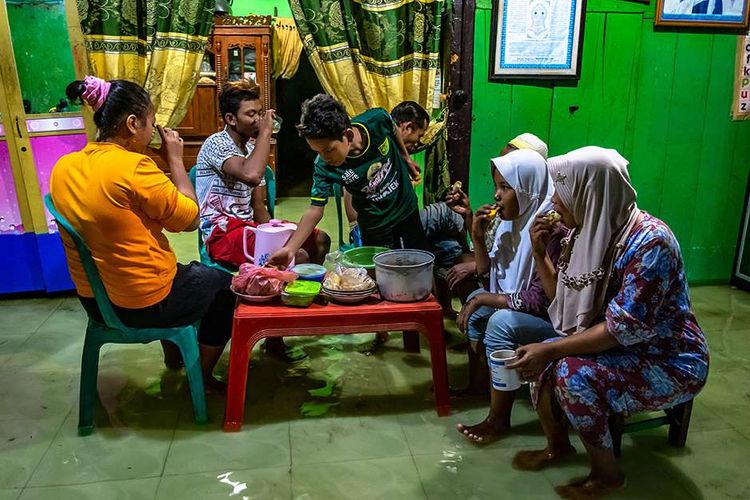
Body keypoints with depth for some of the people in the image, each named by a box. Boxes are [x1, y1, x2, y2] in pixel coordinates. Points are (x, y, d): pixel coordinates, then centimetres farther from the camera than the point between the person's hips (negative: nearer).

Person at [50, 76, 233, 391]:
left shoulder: (63, 168, -1)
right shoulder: (134, 166, -25)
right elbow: (190, 219, -16)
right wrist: (175, 160, -7)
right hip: (145, 304, -8)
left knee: (183, 270, 34)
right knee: (224, 282, 18)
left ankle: (172, 354, 44)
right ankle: (202, 376, 25)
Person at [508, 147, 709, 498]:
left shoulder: (649, 241, -27)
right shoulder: (587, 230, -3)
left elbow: (625, 327, -28)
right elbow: (564, 299, 3)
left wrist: (550, 350, -28)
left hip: (670, 361, -8)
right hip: (617, 346, 8)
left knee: (572, 374, -27)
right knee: (536, 359, -5)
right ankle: (557, 445, 18)